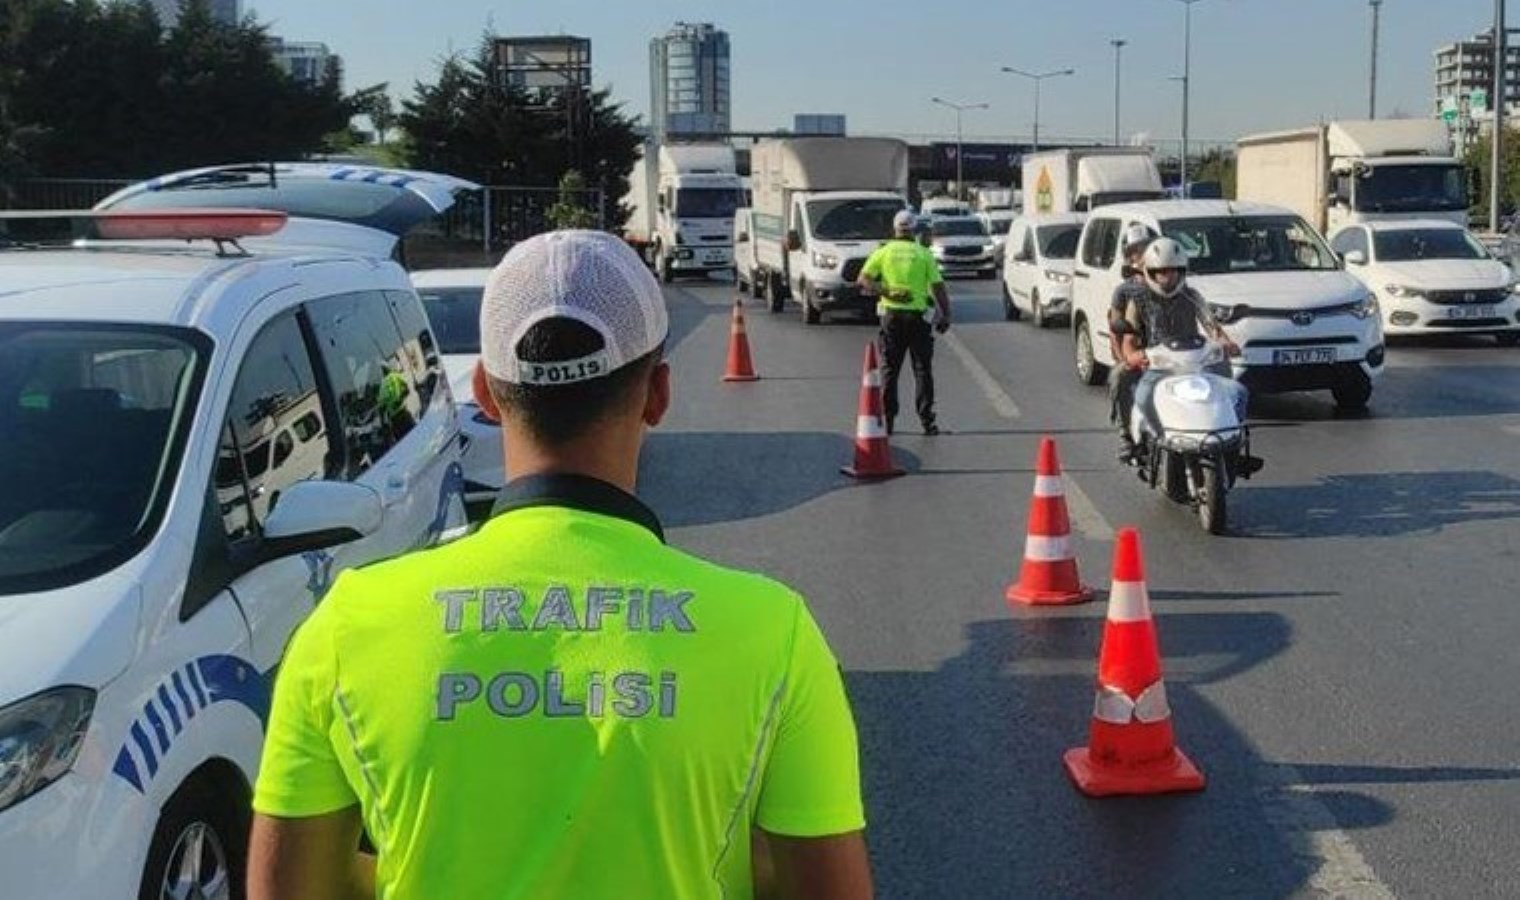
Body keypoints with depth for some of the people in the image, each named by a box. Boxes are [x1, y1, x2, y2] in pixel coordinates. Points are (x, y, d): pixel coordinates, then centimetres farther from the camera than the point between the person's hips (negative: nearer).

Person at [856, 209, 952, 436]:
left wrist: (885, 291, -9)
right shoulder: (924, 253, 1)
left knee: (889, 369, 8)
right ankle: (927, 419, -1)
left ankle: (888, 419, 7)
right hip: (918, 315, -1)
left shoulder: (883, 252, 5)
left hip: (891, 315, 1)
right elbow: (938, 287, -4)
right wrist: (945, 315, 0)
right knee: (922, 369, 4)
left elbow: (862, 281, -4)